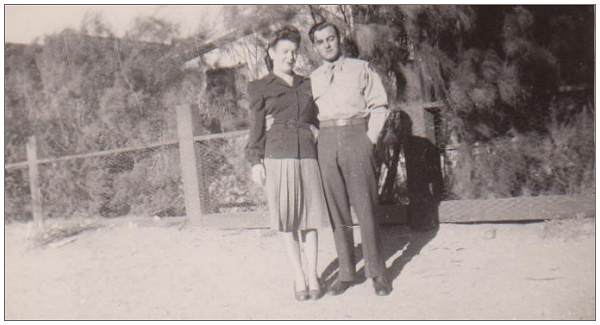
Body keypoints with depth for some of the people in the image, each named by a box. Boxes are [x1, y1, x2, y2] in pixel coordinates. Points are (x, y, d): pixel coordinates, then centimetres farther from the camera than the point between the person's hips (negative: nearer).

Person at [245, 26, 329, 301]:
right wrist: (255, 161, -4)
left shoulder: (307, 84, 17)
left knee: (310, 216, 3)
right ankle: (299, 276, 10)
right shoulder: (260, 88, 8)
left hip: (307, 157, 3)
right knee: (287, 220, 0)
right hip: (277, 157, -2)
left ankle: (312, 275, 11)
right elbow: (256, 128, 5)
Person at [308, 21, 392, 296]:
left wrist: (369, 139, -5)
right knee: (336, 210, 3)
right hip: (327, 141, 3)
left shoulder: (361, 68, 7)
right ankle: (346, 273, 10)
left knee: (365, 207, -5)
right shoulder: (312, 79, 14)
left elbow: (379, 106, 4)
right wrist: (319, 139, 1)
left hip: (357, 136, -3)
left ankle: (377, 273, 4)